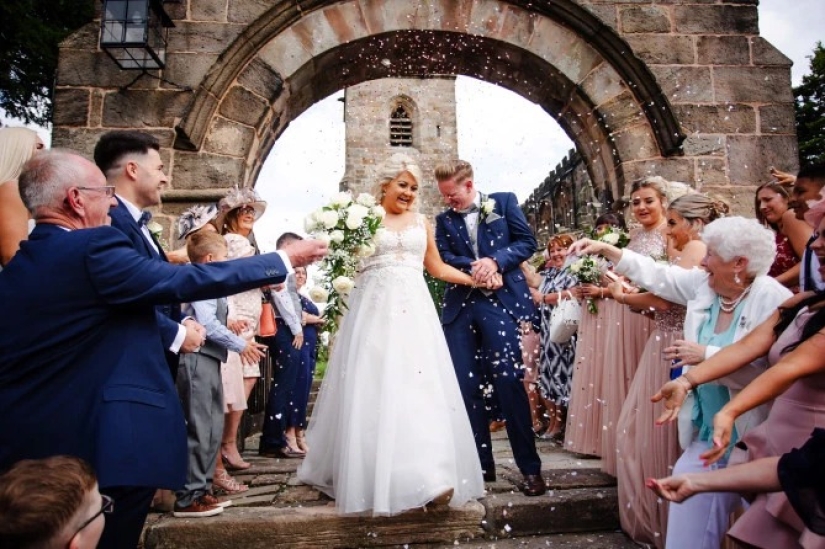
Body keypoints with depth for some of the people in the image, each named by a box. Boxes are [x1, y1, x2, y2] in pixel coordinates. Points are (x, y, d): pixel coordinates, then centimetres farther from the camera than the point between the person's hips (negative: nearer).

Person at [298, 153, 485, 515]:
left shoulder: (422, 222, 16)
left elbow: (437, 268, 21)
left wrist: (475, 279, 14)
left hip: (414, 312, 3)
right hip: (374, 311, -3)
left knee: (420, 389, -4)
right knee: (373, 391, -3)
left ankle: (428, 477, -2)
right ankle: (372, 477, 7)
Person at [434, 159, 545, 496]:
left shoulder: (504, 202, 8)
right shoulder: (444, 220, 15)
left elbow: (527, 242, 1)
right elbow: (442, 259, 4)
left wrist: (495, 260, -14)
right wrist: (472, 267, -13)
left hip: (500, 301, -4)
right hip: (460, 306, 4)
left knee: (508, 382, -9)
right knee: (465, 387, 3)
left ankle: (530, 468, 4)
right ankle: (481, 463, 17)